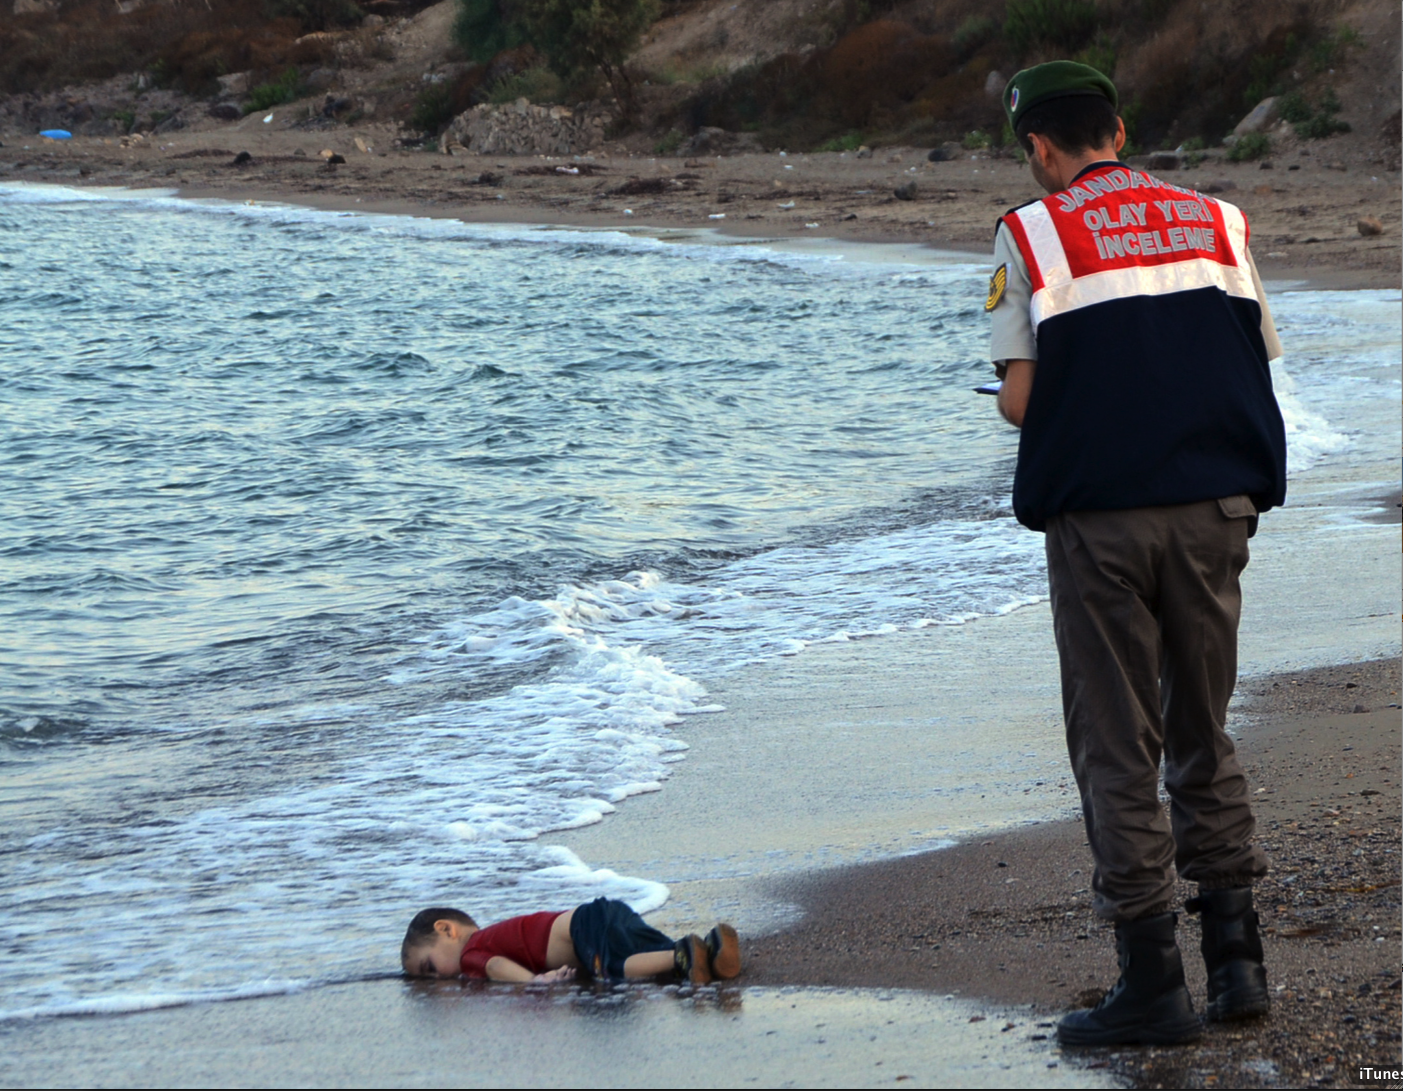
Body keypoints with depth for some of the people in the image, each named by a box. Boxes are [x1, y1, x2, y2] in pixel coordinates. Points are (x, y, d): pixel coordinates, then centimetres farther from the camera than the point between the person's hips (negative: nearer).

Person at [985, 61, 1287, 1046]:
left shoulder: (1032, 235, -1)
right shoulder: (1216, 222, 9)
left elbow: (1020, 398, -6)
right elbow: (1257, 365, 7)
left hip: (1100, 515, -3)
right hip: (1215, 506, 4)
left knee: (1119, 751, 3)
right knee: (1204, 735, 16)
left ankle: (1153, 982, 3)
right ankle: (1236, 956, 14)